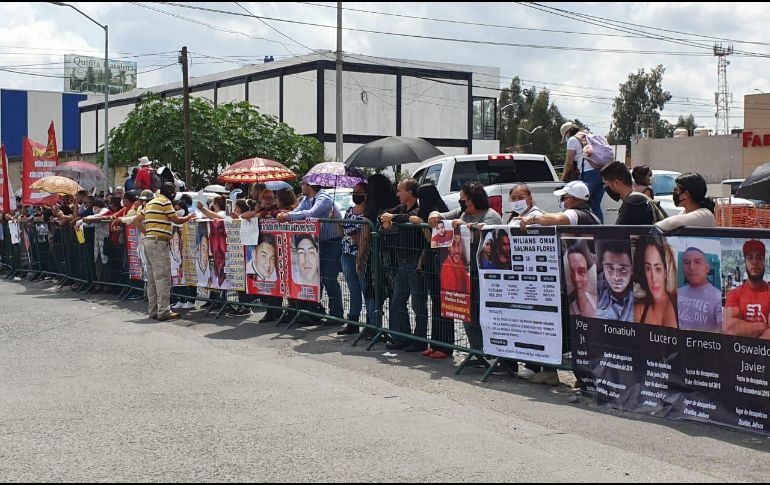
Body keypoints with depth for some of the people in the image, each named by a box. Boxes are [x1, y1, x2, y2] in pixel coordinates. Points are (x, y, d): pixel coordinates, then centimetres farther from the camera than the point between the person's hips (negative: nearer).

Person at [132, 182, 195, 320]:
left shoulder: (151, 203, 21)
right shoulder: (165, 201, -6)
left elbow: (137, 220, 22)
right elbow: (176, 220, -4)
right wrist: (189, 218, 13)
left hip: (148, 240, 10)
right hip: (158, 242, -10)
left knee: (152, 278, 11)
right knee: (163, 277, -9)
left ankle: (154, 310, 13)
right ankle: (163, 312, -10)